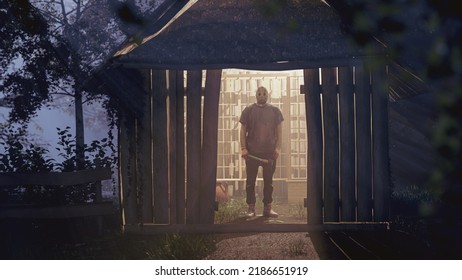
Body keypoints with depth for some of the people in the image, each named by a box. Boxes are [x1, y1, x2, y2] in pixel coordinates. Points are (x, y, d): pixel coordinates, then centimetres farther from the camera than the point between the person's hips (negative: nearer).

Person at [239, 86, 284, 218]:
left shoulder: (275, 111, 9)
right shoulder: (248, 110, 5)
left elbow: (279, 130, 8)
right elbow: (243, 130, 3)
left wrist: (278, 147, -3)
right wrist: (243, 148, -6)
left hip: (270, 152, 1)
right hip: (252, 152, -1)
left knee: (268, 181, 5)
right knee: (251, 181, 1)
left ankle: (267, 207, 11)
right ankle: (251, 208, 6)